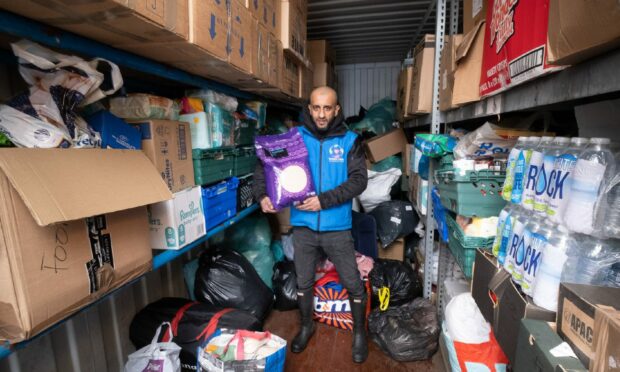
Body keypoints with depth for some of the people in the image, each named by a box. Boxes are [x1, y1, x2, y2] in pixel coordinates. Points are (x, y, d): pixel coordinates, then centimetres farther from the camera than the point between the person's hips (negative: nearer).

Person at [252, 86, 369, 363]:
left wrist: (325, 200, -22)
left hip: (337, 228, -1)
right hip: (303, 226, 2)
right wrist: (262, 195, -14)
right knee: (303, 282, 19)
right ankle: (306, 326, 46)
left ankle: (359, 332, 38)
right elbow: (264, 165, 3)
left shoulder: (349, 141, -5)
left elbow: (359, 180, -12)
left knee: (353, 284, 10)